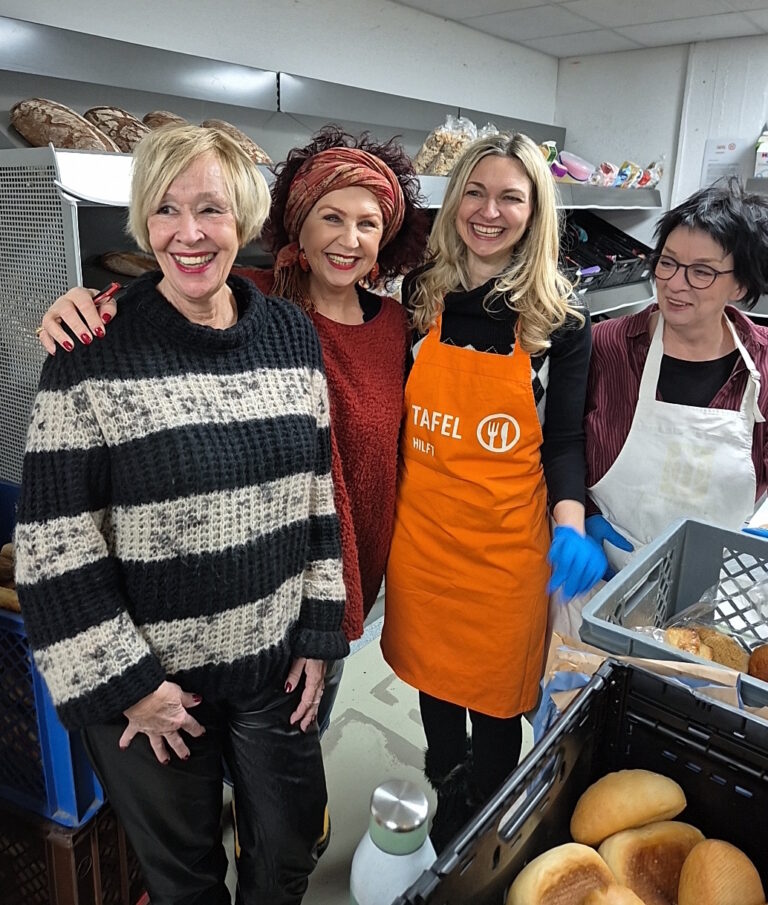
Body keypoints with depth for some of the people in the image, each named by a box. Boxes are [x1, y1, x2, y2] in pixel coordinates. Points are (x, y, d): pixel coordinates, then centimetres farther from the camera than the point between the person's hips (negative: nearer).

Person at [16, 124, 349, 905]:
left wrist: (319, 634, 3)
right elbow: (55, 540, -12)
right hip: (149, 676, -3)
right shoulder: (95, 352, -14)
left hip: (276, 664, 3)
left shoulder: (292, 335, -2)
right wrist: (124, 682, -11)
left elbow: (320, 492, 3)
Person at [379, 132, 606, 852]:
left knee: (496, 695, 13)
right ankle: (443, 815, 51)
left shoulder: (559, 319, -5)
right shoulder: (417, 295, -1)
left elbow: (563, 439, -2)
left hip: (508, 541, -2)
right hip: (421, 530, 2)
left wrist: (570, 523, -18)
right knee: (432, 675, 20)